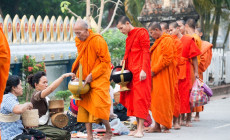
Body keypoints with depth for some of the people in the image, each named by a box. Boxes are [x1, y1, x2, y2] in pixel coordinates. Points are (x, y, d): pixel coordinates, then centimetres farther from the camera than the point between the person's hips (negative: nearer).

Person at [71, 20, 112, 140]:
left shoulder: (97, 41, -19)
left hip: (99, 77, -7)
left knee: (98, 104, -12)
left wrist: (92, 75, -20)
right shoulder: (79, 41, 3)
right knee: (84, 105, 0)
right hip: (85, 78, 7)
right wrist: (76, 74, 6)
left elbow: (106, 61, -15)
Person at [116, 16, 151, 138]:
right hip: (130, 71, 8)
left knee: (140, 98, -9)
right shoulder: (129, 37, 19)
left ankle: (141, 129, -10)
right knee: (132, 99, 5)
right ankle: (138, 127, 9)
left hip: (140, 72, -8)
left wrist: (143, 70, -19)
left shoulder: (141, 32, -5)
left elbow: (146, 52, -11)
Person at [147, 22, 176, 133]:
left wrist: (154, 70, -16)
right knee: (155, 100, 6)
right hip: (156, 75, 9)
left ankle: (166, 126, -1)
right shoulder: (158, 42, 19)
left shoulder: (167, 40, -11)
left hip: (163, 76, -9)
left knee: (163, 100, -7)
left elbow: (167, 58, -18)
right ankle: (157, 125, 8)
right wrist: (151, 69, 11)